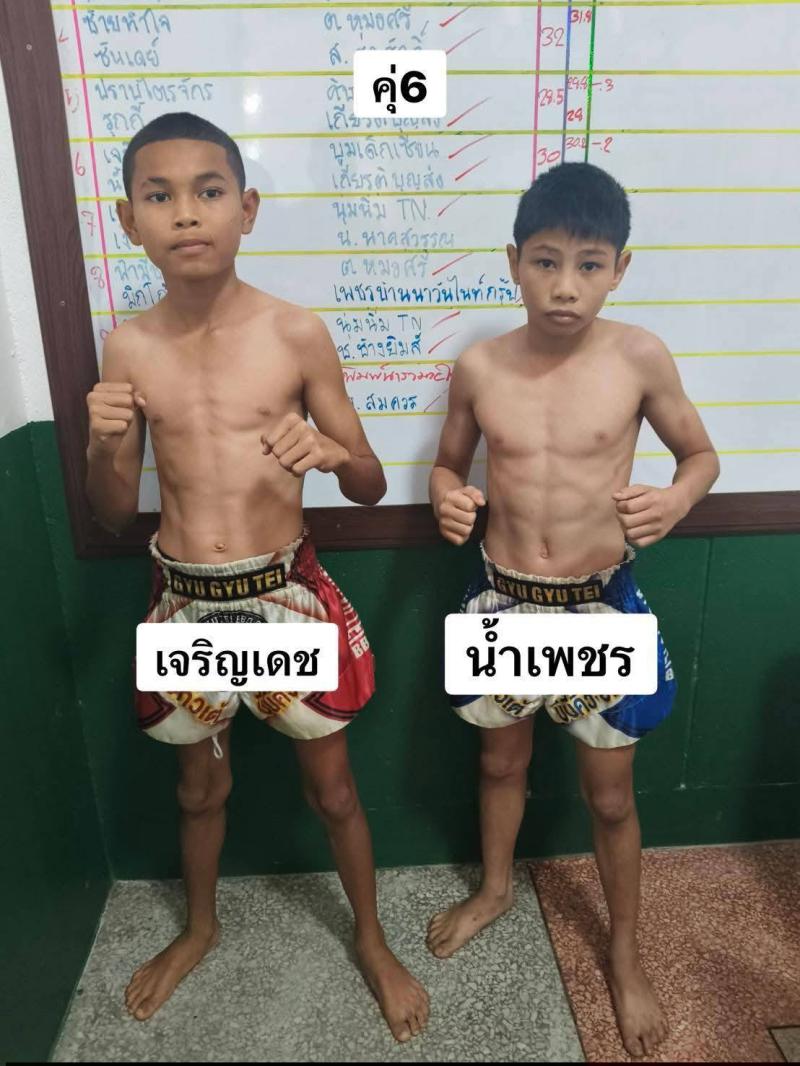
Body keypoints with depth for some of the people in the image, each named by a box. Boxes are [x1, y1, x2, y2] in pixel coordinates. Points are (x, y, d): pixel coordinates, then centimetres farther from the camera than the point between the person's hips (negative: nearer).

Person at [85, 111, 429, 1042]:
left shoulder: (298, 334, -9)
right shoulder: (128, 348, -3)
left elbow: (370, 487, -3)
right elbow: (113, 516, 3)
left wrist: (336, 452, -25)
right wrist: (103, 446, -17)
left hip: (287, 595, -2)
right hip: (184, 602, 3)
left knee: (332, 788, 14)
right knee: (201, 786, 24)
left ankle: (372, 942, 41)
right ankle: (199, 927, 53)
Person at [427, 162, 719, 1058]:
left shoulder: (638, 357, -10)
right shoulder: (479, 367, -7)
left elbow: (702, 454, 3)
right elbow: (448, 462, 8)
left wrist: (675, 500, -18)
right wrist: (447, 497, -14)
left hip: (601, 605, -1)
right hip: (502, 601, 2)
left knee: (610, 793, 14)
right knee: (501, 760, 23)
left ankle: (624, 953, 41)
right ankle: (494, 889, 52)